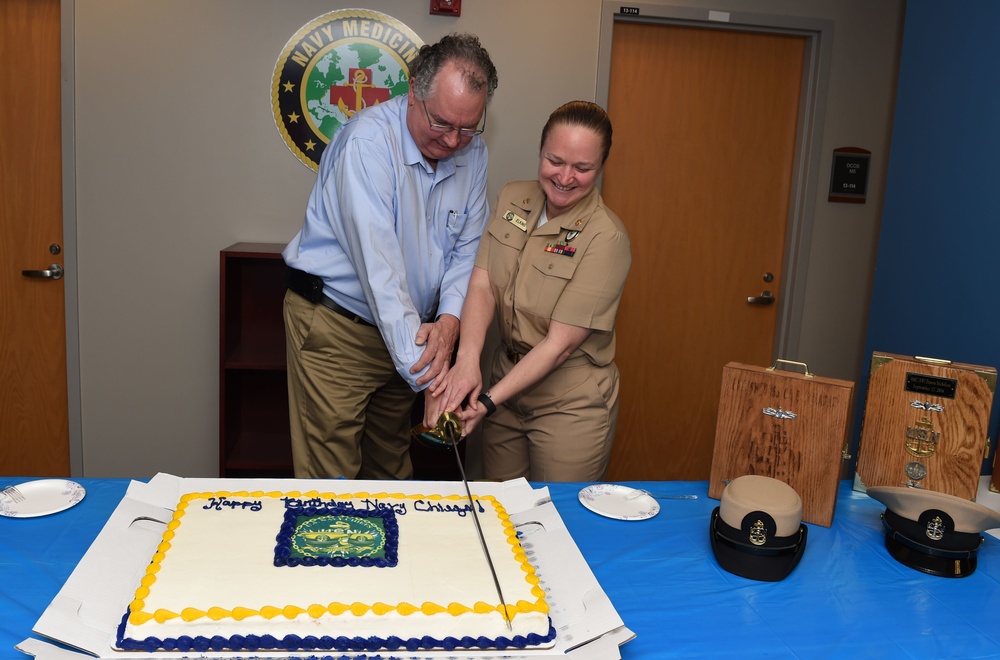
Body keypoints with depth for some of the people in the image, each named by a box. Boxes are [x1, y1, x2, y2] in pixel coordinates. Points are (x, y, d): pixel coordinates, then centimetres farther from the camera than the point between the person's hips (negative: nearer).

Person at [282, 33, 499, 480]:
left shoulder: (472, 152, -1)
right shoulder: (367, 141, -23)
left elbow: (467, 250, 1)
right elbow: (379, 266, -29)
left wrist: (449, 319, -19)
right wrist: (424, 374, -34)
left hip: (406, 328, 6)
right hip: (335, 325, -6)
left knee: (391, 464, 18)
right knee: (332, 475, 0)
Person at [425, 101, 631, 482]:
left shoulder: (605, 238, -19)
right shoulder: (512, 200, -1)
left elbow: (561, 343, -20)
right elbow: (482, 284, -10)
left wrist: (488, 402, -25)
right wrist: (467, 359, -27)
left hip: (570, 406, -5)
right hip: (507, 382, 5)